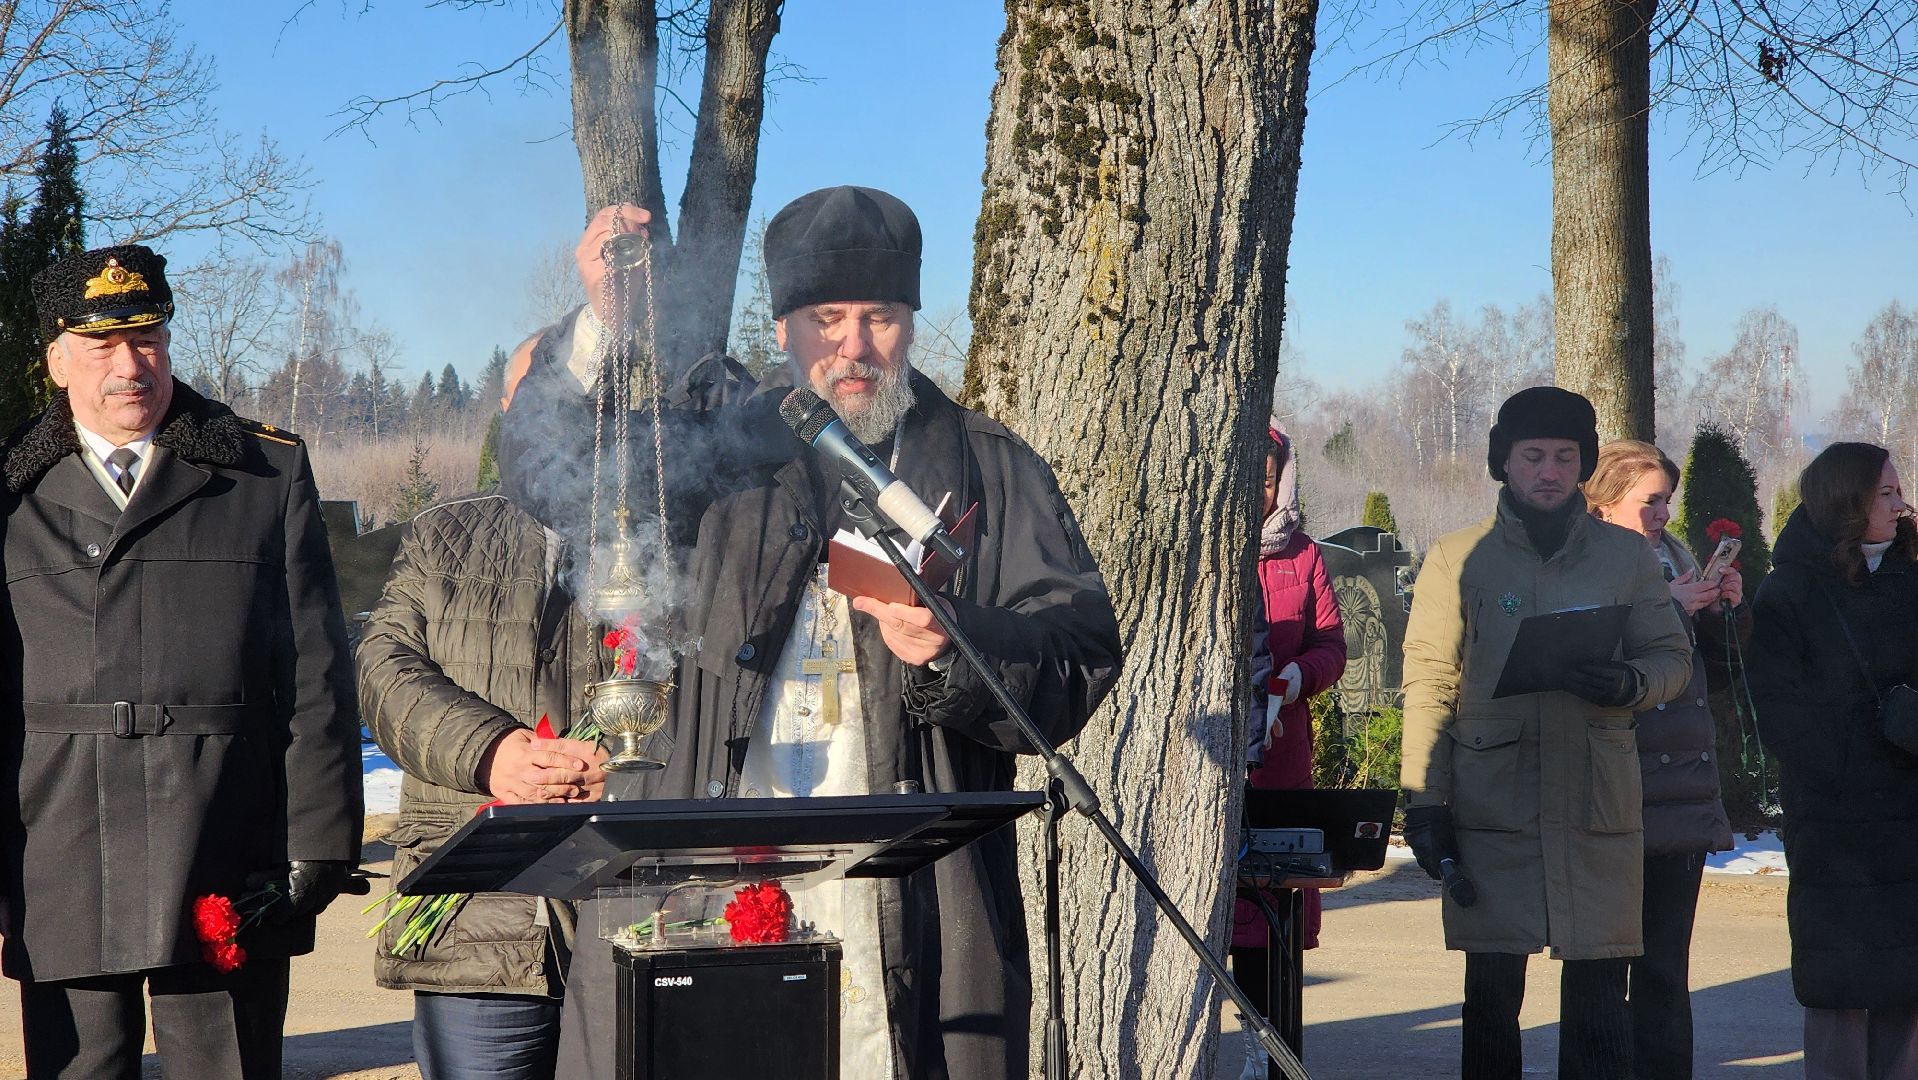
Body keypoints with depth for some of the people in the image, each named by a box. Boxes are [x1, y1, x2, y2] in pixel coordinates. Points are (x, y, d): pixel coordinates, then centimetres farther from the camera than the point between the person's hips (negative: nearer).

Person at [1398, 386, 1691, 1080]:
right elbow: (1428, 685, 2)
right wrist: (1424, 801, -6)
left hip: (1599, 806, 1)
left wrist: (1630, 684, -9)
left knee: (1599, 990, 1)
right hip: (1489, 807, -1)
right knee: (1491, 989, 2)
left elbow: (1673, 658, 15)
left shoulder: (1628, 557, 11)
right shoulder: (1456, 560, 6)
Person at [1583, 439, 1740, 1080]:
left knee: (1666, 965, 8)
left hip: (1682, 794, 6)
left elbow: (1717, 667, 21)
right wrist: (1669, 609, -17)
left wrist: (1729, 610, 4)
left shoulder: (1675, 558, 16)